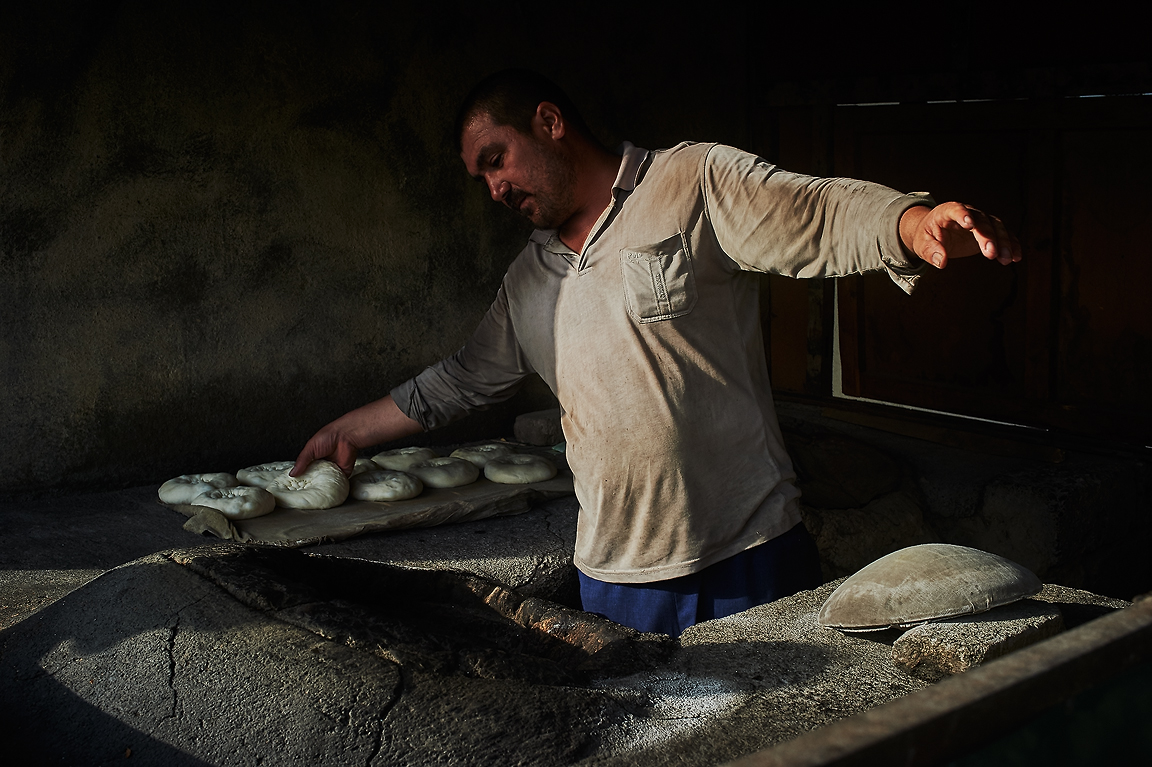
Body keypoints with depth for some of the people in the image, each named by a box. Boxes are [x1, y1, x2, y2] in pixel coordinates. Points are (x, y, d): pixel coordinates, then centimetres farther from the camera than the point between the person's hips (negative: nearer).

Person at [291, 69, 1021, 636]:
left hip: (749, 555, -5)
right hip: (616, 575, 5)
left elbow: (830, 217, -17)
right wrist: (350, 430, 29)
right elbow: (462, 379, 26)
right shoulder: (528, 281, 14)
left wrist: (918, 223, -37)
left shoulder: (695, 184, -5)